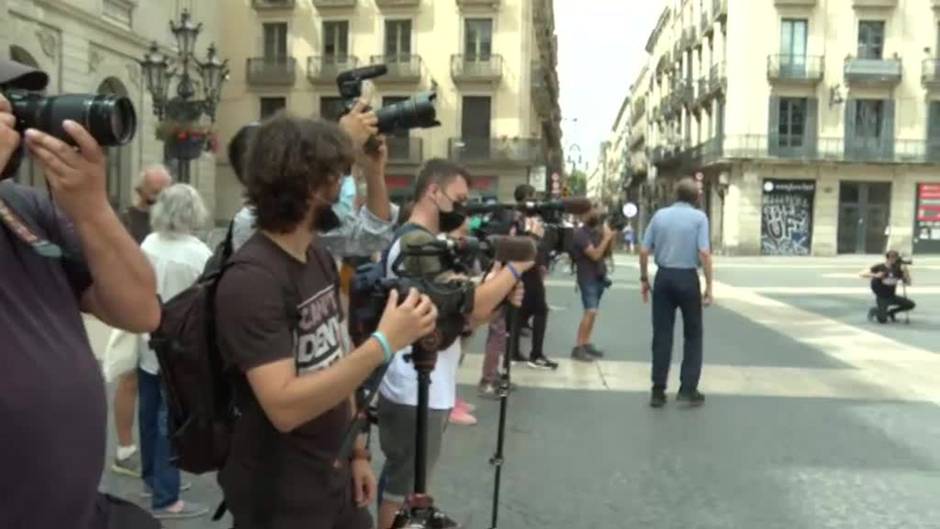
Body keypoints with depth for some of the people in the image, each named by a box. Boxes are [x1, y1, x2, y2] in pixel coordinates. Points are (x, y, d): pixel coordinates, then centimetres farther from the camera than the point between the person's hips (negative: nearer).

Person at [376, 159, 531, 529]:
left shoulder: (422, 240, 14)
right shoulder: (419, 242, -19)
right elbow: (470, 306, -25)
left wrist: (502, 299, -4)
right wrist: (517, 265, -14)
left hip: (428, 388, 10)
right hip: (415, 394, -10)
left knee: (405, 485, 22)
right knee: (401, 492, 3)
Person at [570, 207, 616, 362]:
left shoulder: (597, 231, 9)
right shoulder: (581, 234, -14)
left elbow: (605, 253, 14)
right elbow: (595, 255, -22)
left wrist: (611, 238, -2)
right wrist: (606, 237, -20)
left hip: (599, 276, 8)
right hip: (588, 278, -8)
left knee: (593, 312, 8)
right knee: (590, 312, -17)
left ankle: (586, 344, 13)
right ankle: (578, 348, -16)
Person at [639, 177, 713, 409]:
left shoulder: (659, 215, 6)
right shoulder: (699, 217, -4)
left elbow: (644, 251, 3)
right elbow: (704, 253, -13)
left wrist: (644, 279, 13)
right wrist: (709, 286, -8)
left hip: (664, 277, 3)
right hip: (688, 278, -3)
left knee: (662, 334, 7)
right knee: (692, 334, 11)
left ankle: (658, 391, 8)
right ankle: (688, 388, 9)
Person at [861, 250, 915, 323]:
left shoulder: (898, 269, 0)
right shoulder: (880, 267, -11)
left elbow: (908, 283, 1)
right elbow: (863, 274, -17)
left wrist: (906, 272, -14)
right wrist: (875, 275, -31)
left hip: (892, 296, 5)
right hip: (881, 297, -5)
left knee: (911, 305, -10)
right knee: (882, 320, -20)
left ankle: (891, 312, 12)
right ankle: (874, 311, 16)